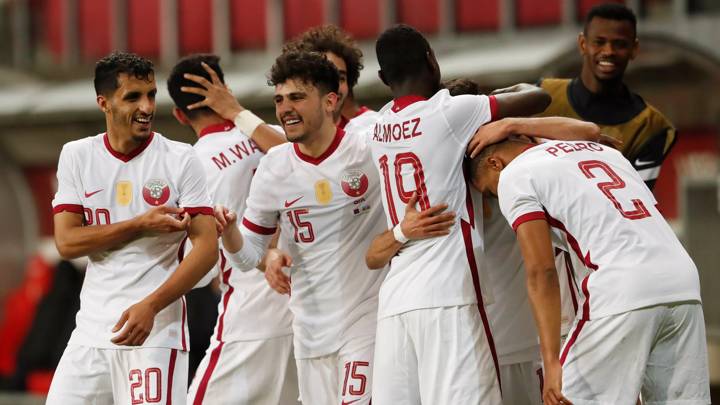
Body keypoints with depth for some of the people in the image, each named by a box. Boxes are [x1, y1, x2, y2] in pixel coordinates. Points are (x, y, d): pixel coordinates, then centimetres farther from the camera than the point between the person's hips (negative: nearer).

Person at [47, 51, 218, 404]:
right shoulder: (77, 156, 7)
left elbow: (207, 246, -9)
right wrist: (141, 225, -12)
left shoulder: (180, 160, -3)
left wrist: (150, 306, -20)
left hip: (157, 329, -4)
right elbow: (66, 242, -1)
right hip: (92, 329, 4)